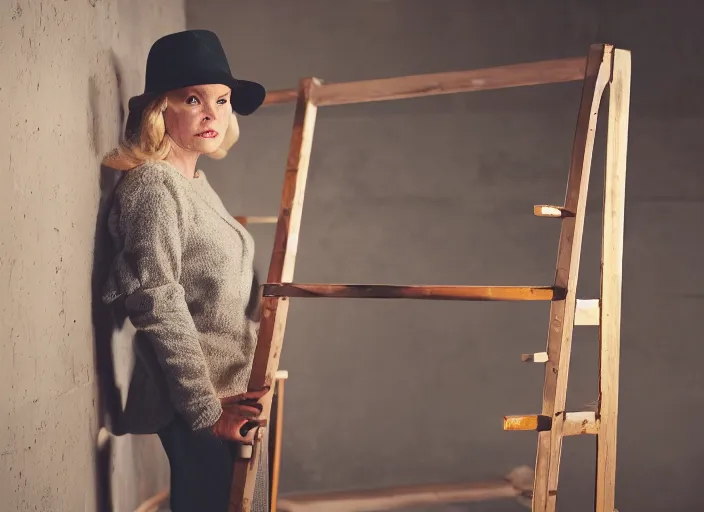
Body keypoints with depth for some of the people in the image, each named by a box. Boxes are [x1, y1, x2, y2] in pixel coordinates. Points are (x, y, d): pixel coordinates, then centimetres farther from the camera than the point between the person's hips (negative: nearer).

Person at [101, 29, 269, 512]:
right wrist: (205, 409, -19)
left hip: (231, 394, 9)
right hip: (201, 404, -9)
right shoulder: (153, 186, -13)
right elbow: (158, 306, -19)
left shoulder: (196, 183, 15)